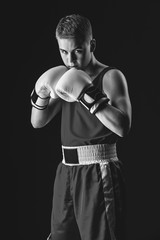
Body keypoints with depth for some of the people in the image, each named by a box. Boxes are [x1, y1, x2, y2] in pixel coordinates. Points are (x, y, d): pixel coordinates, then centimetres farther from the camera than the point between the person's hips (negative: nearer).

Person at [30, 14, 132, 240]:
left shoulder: (111, 77, -7)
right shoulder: (66, 78, 13)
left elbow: (123, 127, -20)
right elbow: (37, 122, 11)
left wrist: (88, 96, -24)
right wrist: (41, 96, -8)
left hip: (98, 173, -7)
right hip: (67, 171, 7)